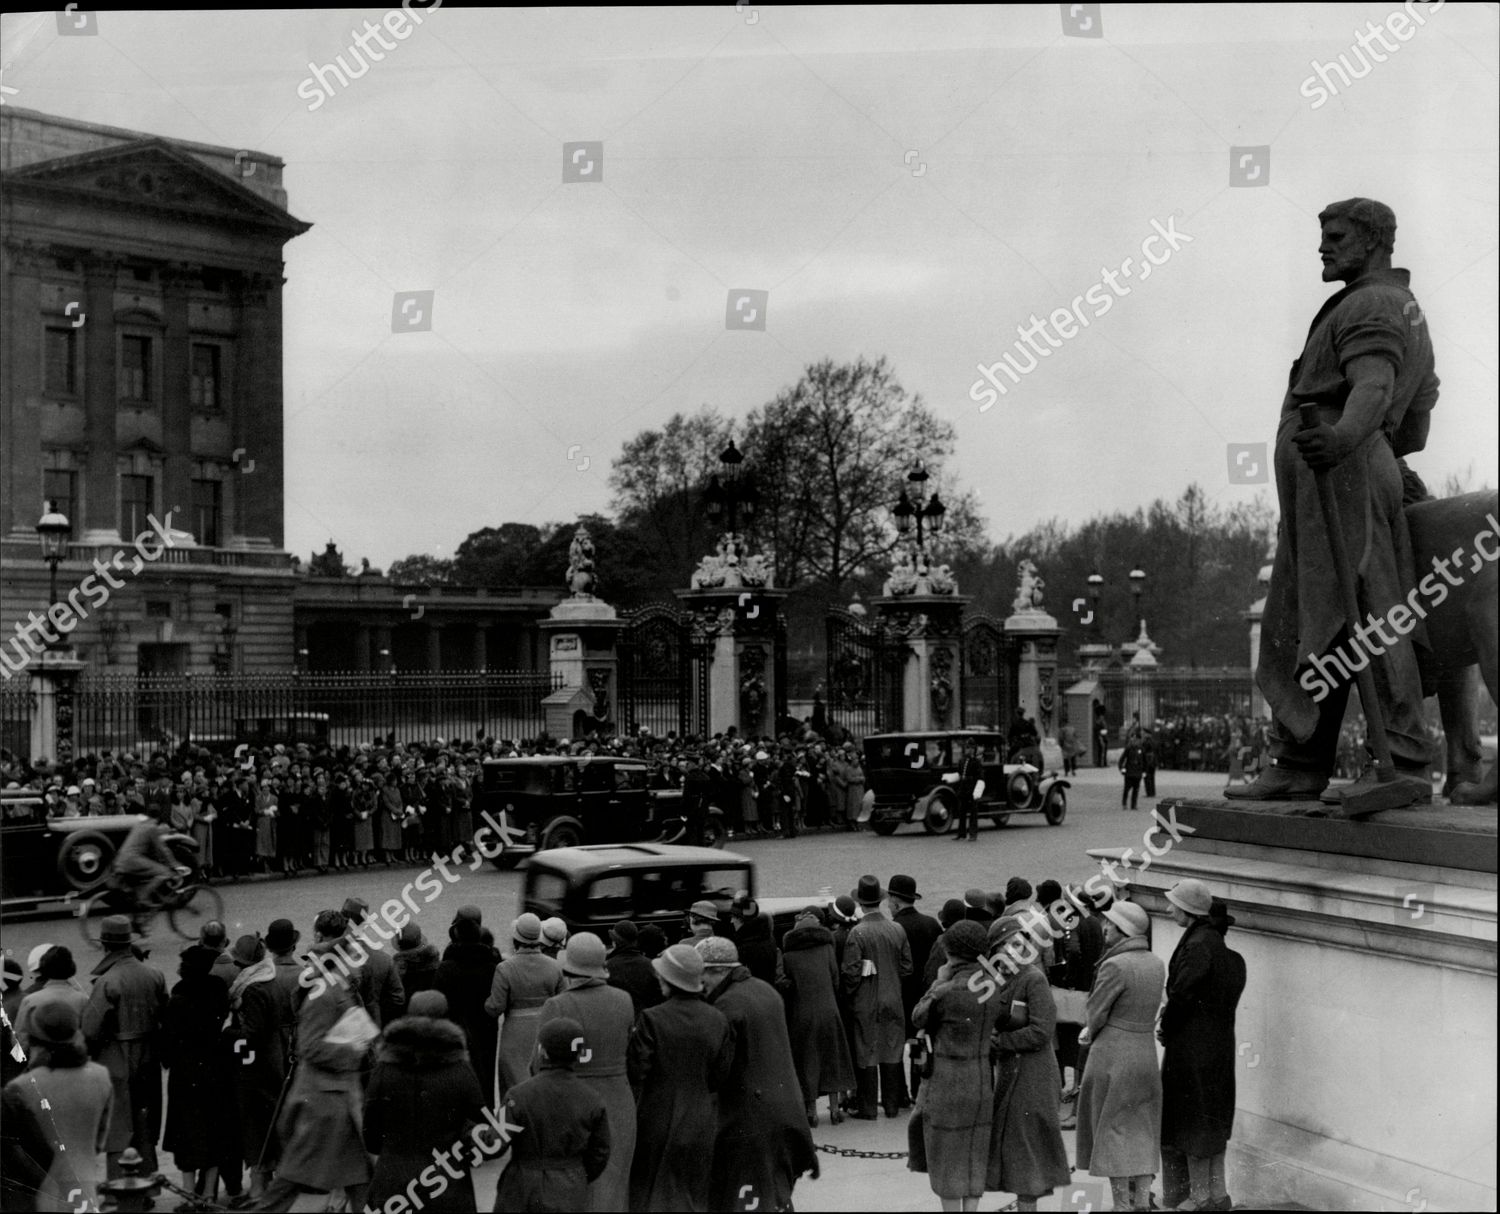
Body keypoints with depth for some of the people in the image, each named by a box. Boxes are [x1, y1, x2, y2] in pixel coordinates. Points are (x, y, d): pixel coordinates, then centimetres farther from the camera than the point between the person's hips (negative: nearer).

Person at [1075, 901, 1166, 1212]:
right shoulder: (1157, 965, 4)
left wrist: (1090, 1034, 10)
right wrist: (1093, 1032, 9)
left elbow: (1097, 1012, -12)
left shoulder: (1115, 965, -18)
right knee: (1142, 1136, 14)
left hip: (1112, 1057, -7)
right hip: (1147, 1054, 7)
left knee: (1112, 1135, 5)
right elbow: (1143, 1010, 9)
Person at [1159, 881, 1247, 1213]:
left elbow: (1182, 993, -23)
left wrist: (1165, 1028, -7)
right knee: (1212, 1117, 15)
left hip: (1193, 1043, -9)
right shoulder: (1215, 940, 10)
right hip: (1219, 1043, 9)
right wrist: (1170, 1022, 9)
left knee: (1192, 1119, 1)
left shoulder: (1198, 945, -21)